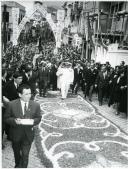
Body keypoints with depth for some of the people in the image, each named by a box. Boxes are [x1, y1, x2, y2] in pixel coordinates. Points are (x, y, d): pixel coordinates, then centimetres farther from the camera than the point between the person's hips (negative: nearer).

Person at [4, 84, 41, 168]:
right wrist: (14, 121, -26)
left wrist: (33, 121, -22)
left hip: (28, 134, -1)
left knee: (25, 155, 0)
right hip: (16, 134, 1)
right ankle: (18, 165, 54)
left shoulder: (36, 105, -10)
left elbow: (38, 118, 0)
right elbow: (7, 118, -6)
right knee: (17, 153, 25)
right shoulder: (11, 104, -13)